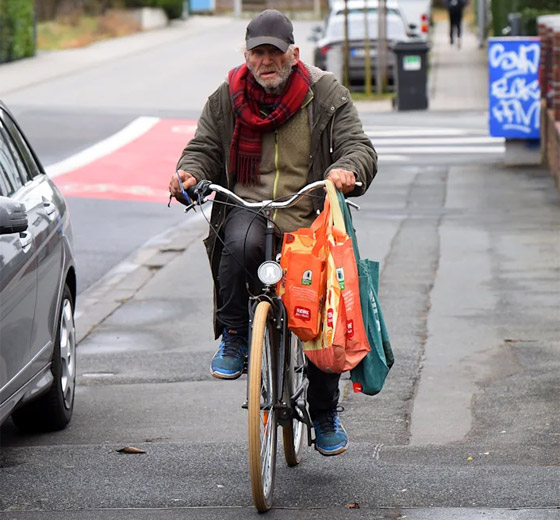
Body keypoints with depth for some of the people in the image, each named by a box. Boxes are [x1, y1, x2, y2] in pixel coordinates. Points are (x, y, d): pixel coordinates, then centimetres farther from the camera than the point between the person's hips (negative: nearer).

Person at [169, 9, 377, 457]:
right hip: (247, 209, 0)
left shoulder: (325, 95, 1)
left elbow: (360, 147, -3)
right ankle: (233, 340, -16)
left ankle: (325, 415, 19)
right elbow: (204, 147, 9)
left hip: (308, 218, 0)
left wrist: (346, 171, -27)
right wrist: (190, 173, -15)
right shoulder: (227, 99, 7)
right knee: (241, 243, -38)